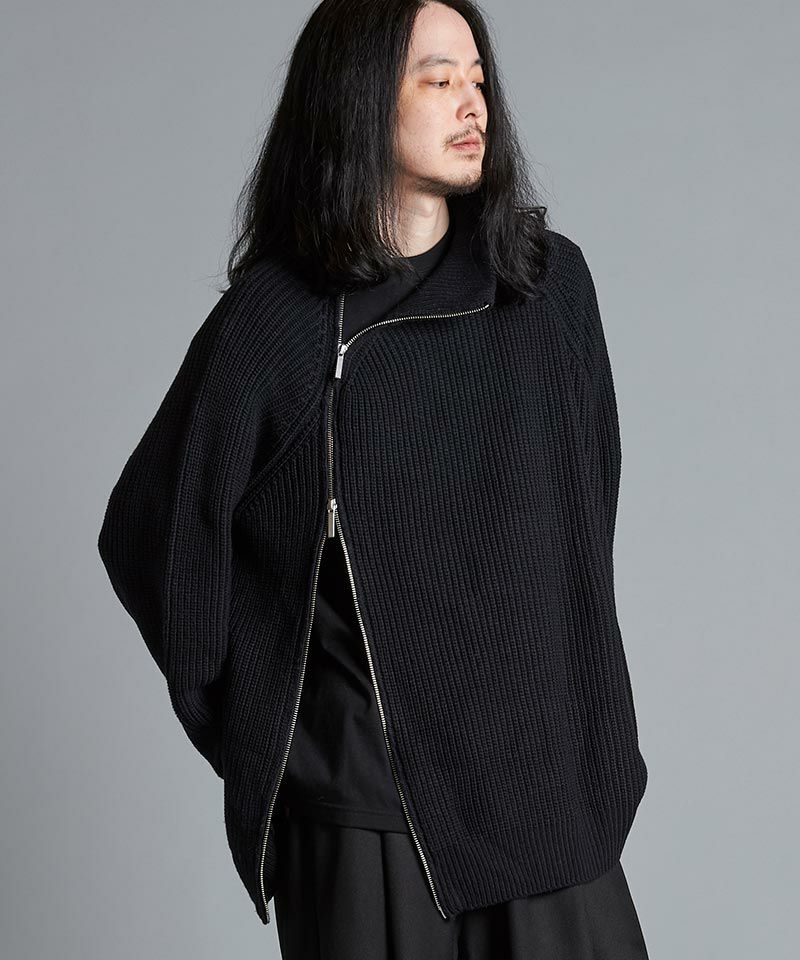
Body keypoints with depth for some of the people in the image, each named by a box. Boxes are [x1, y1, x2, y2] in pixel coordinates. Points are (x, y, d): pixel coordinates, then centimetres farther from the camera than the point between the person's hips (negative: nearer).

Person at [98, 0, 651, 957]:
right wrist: (263, 727, 2)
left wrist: (592, 725, 12)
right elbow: (152, 530, -2)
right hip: (367, 797, -3)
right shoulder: (277, 318, -7)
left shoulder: (551, 281, 4)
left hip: (544, 774, 3)